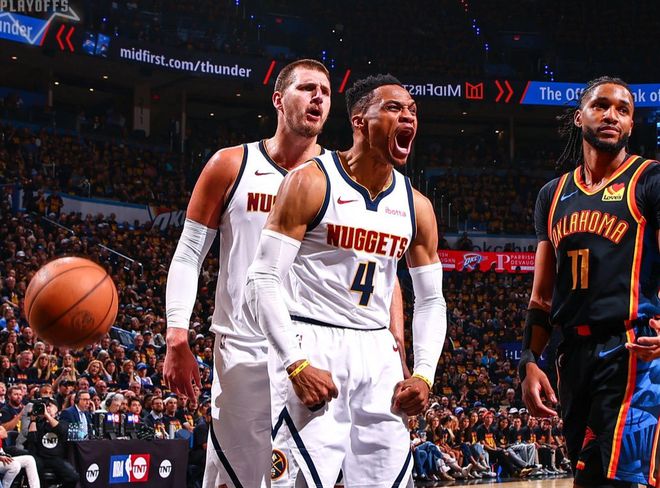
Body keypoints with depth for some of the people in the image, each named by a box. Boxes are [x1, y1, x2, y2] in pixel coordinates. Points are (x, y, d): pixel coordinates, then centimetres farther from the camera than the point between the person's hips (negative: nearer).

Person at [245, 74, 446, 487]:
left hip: (377, 355, 6)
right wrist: (297, 365, -19)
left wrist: (424, 374, -1)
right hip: (311, 346, -6)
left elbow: (432, 302, 15)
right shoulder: (311, 182, -7)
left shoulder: (416, 206, 8)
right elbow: (262, 280, -11)